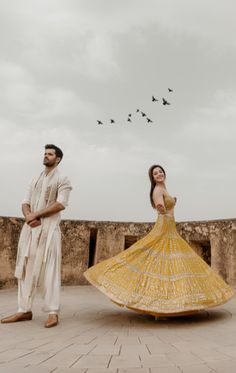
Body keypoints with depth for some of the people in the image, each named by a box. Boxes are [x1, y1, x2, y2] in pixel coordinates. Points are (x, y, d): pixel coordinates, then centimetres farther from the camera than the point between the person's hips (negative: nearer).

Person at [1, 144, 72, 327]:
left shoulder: (62, 180, 1)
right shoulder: (35, 180, 20)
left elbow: (60, 204, -12)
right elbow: (25, 202, 13)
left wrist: (36, 214, -13)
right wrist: (28, 216, -9)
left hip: (48, 229, -6)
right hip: (30, 228, 6)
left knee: (49, 270, -7)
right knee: (26, 268, 6)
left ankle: (53, 312, -2)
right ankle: (25, 310, 13)